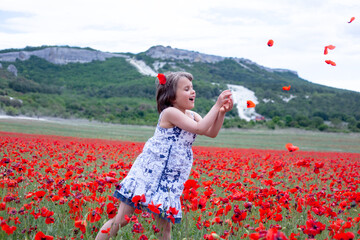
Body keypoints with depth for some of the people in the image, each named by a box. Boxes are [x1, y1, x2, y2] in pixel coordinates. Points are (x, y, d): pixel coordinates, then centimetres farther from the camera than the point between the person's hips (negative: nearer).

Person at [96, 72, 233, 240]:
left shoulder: (192, 115, 11)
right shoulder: (170, 112, -13)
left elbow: (212, 133, 4)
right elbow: (199, 128, -21)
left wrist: (222, 112, -9)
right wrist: (217, 105, -16)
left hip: (170, 182, 7)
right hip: (148, 174, -7)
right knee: (121, 220, -4)